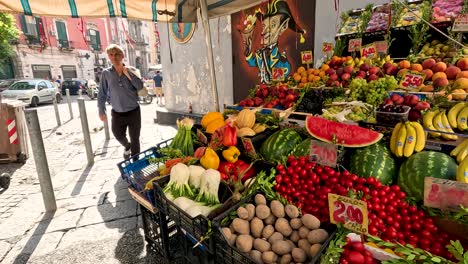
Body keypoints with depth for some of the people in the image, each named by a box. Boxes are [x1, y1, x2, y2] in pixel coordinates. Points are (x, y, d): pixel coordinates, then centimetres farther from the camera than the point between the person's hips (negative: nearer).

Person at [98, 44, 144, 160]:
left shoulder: (130, 71, -1)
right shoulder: (106, 73, -1)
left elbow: (140, 86, -11)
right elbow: (102, 94, 3)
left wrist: (128, 74, -17)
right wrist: (101, 111, 2)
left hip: (133, 112, -1)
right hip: (117, 114, 1)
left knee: (135, 140, 7)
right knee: (119, 136, 16)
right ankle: (127, 146, 51)